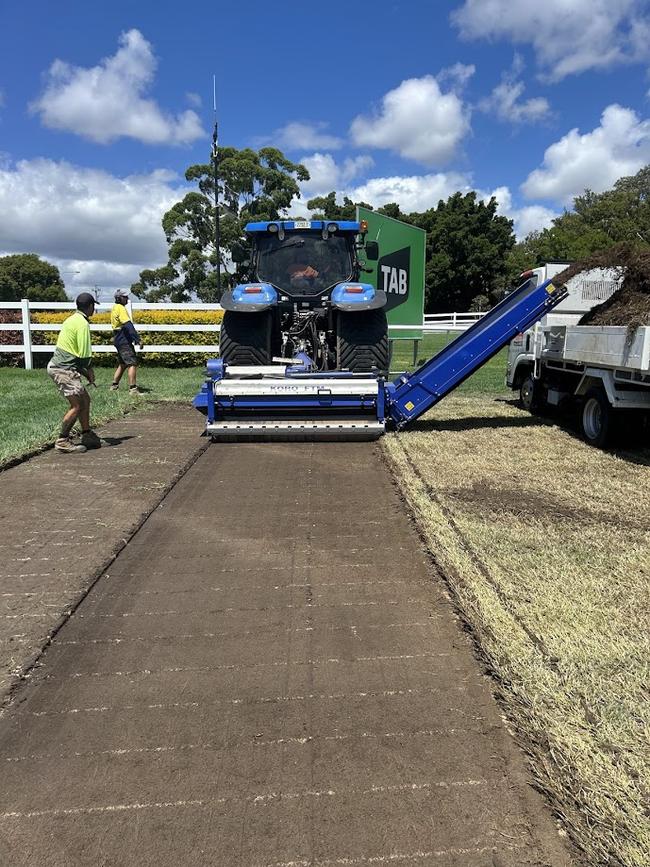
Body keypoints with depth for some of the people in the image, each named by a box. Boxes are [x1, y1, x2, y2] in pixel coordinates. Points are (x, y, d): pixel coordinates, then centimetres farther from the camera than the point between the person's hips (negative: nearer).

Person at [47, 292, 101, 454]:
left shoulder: (73, 319, 17)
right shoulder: (82, 324, -14)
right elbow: (84, 354, -16)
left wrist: (85, 371, 17)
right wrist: (89, 370, 3)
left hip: (60, 366, 10)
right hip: (63, 369, -10)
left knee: (85, 399, 13)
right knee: (77, 405, -10)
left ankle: (87, 436, 19)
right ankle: (62, 441, -3)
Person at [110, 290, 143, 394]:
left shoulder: (115, 307, 17)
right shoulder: (121, 308, -15)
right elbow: (128, 325, -25)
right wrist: (138, 339, -29)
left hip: (119, 340, 10)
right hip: (124, 341, -10)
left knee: (123, 364, 19)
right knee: (132, 363, -12)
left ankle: (114, 385, 24)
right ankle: (133, 389, -17)